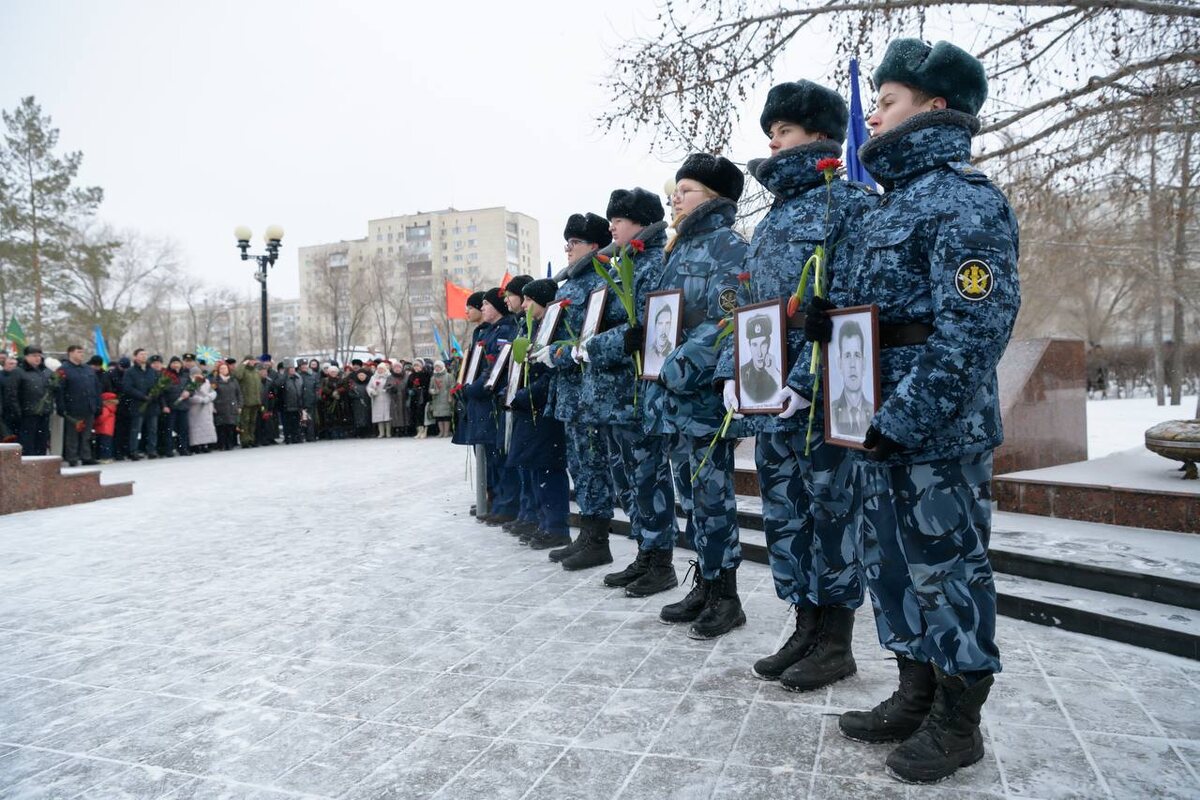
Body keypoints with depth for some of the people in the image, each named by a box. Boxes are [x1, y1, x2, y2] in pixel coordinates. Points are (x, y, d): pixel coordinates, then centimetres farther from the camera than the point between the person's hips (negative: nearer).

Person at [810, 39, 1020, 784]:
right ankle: (916, 694, 33)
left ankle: (958, 720, 21)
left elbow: (974, 327, -20)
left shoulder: (965, 199, -12)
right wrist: (828, 317, 3)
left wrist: (905, 419, -23)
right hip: (884, 425, 9)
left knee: (948, 567, 4)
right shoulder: (894, 203, 17)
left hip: (939, 433, -9)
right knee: (893, 561, 16)